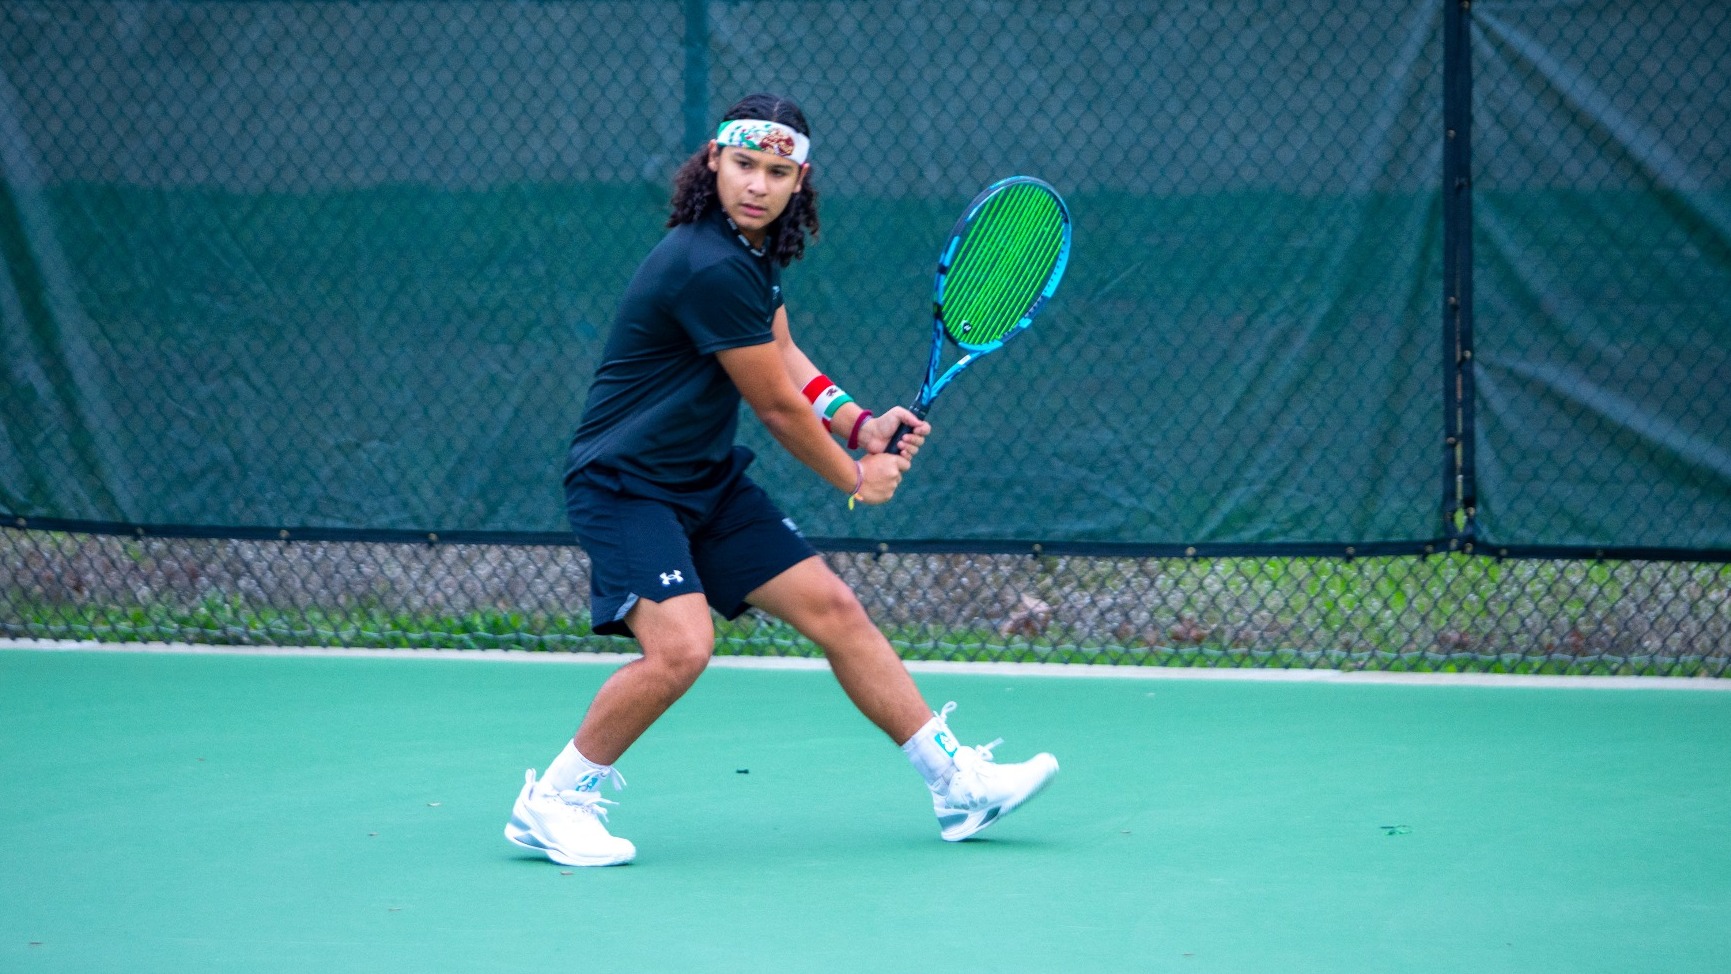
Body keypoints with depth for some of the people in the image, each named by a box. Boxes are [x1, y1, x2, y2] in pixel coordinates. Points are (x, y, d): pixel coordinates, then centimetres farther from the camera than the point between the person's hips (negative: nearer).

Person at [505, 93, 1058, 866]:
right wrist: (857, 480, 0)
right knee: (680, 647, -27)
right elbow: (777, 408, -16)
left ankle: (957, 782, 15)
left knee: (835, 609, 7)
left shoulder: (756, 248, 5)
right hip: (625, 483, -10)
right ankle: (552, 802, -8)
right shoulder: (710, 267, -25)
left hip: (710, 482, 10)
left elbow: (784, 362, 15)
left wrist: (861, 426, -2)